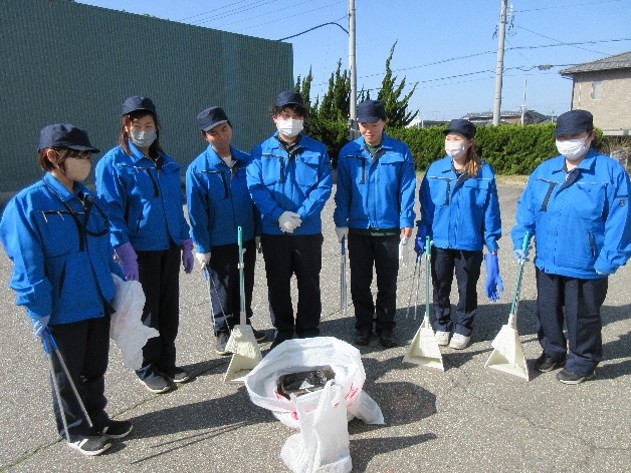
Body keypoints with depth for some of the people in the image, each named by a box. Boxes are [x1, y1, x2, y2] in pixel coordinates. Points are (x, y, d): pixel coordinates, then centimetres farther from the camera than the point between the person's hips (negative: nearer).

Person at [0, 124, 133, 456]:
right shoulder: (27, 204, -16)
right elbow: (27, 266, -17)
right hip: (62, 310, -6)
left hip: (98, 304, 6)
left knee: (96, 368, 20)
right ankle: (74, 429, 34)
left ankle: (96, 418, 41)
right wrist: (38, 312, -17)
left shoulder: (88, 199, 5)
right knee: (68, 374, 14)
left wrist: (119, 285, 12)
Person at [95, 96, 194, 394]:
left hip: (168, 249, 5)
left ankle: (167, 363, 29)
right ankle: (149, 370, 24)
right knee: (146, 313, 6)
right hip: (140, 251, -5)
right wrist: (125, 253, -21)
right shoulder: (113, 163, -6)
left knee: (169, 311, 12)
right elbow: (112, 212, -12)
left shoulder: (166, 164, 11)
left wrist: (186, 244, 12)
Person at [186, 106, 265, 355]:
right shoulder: (198, 169, -10)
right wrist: (202, 246, -9)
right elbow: (196, 210, -9)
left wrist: (259, 231, 4)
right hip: (218, 242, -3)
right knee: (222, 289, 11)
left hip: (247, 238, 3)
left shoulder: (247, 161, 0)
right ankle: (223, 332, 28)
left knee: (246, 286, 17)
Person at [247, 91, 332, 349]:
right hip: (272, 231, 1)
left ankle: (308, 332, 26)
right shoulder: (261, 152, 3)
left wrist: (301, 215, -18)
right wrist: (278, 215, -19)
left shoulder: (317, 150, 2)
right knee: (278, 284, 11)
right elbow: (255, 187, -6)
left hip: (309, 231, 0)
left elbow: (323, 187, -6)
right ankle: (282, 333, 28)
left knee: (309, 283, 10)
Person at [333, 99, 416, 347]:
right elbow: (342, 190, 2)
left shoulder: (400, 151, -3)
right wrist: (340, 222, -2)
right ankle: (363, 326, 28)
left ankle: (386, 327, 27)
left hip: (389, 228, -1)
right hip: (358, 229, 1)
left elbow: (407, 189, -2)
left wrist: (406, 222, -7)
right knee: (359, 283, 12)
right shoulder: (348, 152, 0)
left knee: (388, 283, 11)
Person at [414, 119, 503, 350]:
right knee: (440, 286, 15)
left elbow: (491, 211, -4)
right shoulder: (435, 169, -2)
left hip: (470, 242, -2)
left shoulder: (484, 172, -7)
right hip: (440, 240, 2)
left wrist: (492, 244, -3)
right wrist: (422, 235, 0)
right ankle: (441, 326, 34)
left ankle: (463, 328, 32)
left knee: (467, 288, 13)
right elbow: (426, 207, 3)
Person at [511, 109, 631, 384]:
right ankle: (553, 351, 40)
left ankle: (583, 363, 31)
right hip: (546, 261, 5)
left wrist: (609, 259, -16)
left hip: (585, 266, -5)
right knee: (547, 311, 19)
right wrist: (521, 240, -4)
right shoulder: (544, 170, 5)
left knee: (581, 316, 10)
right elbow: (526, 208, 6)